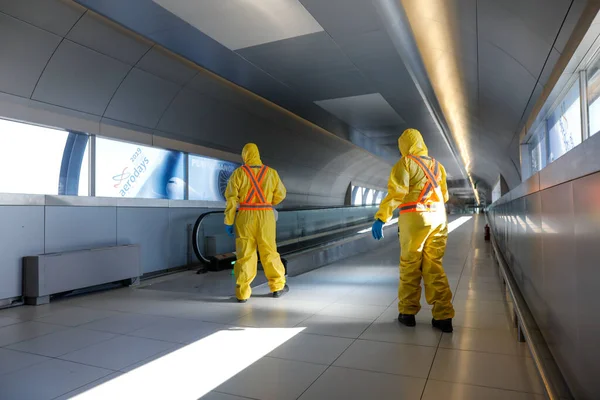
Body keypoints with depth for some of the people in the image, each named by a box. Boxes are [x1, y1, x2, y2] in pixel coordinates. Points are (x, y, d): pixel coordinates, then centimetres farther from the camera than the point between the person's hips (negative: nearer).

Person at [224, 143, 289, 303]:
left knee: (245, 253, 4)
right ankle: (277, 286, 19)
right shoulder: (271, 172, 4)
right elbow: (280, 194, 11)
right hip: (266, 216, 1)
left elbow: (231, 198, -6)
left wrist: (229, 221, -2)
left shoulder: (238, 173, -1)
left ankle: (242, 292, 4)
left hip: (245, 216, -1)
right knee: (269, 252, 11)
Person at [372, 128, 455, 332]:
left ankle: (408, 313, 14)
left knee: (409, 266, 6)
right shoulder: (437, 166, 18)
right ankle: (443, 317, 7)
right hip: (438, 218, 5)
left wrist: (381, 217, -17)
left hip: (414, 218, -5)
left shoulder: (405, 163, -1)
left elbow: (396, 193, -14)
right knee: (434, 267, 9)